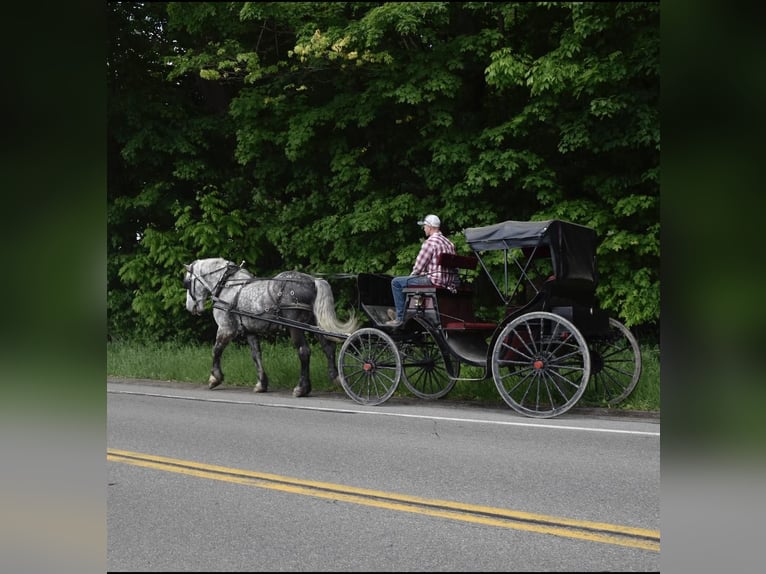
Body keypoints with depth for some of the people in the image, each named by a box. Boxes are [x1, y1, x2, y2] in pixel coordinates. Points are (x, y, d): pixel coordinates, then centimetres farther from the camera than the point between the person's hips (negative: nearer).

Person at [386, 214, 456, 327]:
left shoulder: (430, 242, -12)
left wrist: (412, 275, 8)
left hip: (433, 281, -10)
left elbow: (419, 266, -12)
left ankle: (400, 317, -2)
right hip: (447, 282, 10)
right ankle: (399, 313, 38)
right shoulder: (449, 243, 16)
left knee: (396, 282, -3)